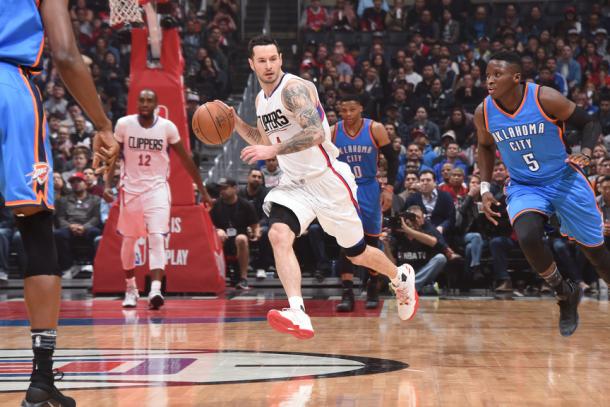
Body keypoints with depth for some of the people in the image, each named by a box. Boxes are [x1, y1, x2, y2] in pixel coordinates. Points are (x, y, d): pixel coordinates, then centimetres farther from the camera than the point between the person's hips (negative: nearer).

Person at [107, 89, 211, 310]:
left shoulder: (167, 127, -7)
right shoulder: (124, 124, -6)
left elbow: (185, 159, 1)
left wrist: (203, 190, 3)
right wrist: (108, 185, -7)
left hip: (157, 188, -2)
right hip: (130, 188, 2)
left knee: (157, 238, -17)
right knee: (128, 240, 11)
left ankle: (155, 289, -25)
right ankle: (130, 288, 29)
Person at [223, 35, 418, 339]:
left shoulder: (294, 88, -18)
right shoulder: (261, 99, 8)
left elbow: (316, 133, -31)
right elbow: (264, 140, 24)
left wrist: (273, 150, -36)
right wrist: (235, 122, 9)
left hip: (328, 179, -6)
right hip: (294, 183, 6)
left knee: (356, 254, 11)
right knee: (279, 235, -25)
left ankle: (401, 278, 42)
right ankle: (298, 314, -33)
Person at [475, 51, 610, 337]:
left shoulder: (546, 99, -20)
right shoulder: (483, 113, -10)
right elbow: (485, 147, 11)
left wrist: (585, 152, -25)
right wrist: (485, 188, 2)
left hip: (565, 181, -1)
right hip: (524, 187, 2)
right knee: (527, 238, -28)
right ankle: (566, 295, -2)